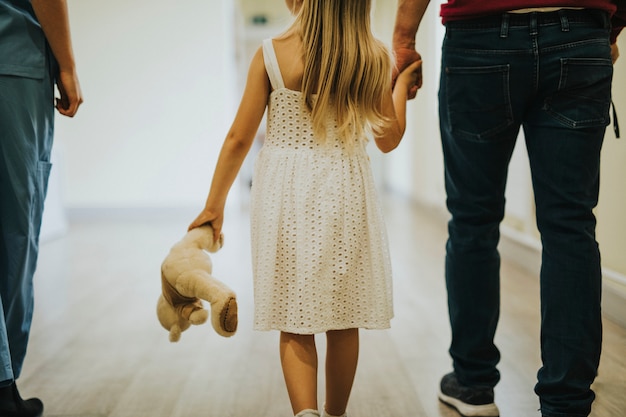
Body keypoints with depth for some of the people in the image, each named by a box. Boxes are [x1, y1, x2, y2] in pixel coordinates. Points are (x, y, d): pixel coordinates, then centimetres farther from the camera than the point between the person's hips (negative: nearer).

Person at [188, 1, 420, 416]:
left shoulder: (271, 53, -7)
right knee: (343, 321, 13)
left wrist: (215, 203, 8)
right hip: (345, 193, 1)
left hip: (286, 193, -1)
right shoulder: (374, 56, -3)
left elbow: (239, 138, -3)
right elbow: (388, 140, 6)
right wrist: (402, 85, 20)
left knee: (294, 322, 7)